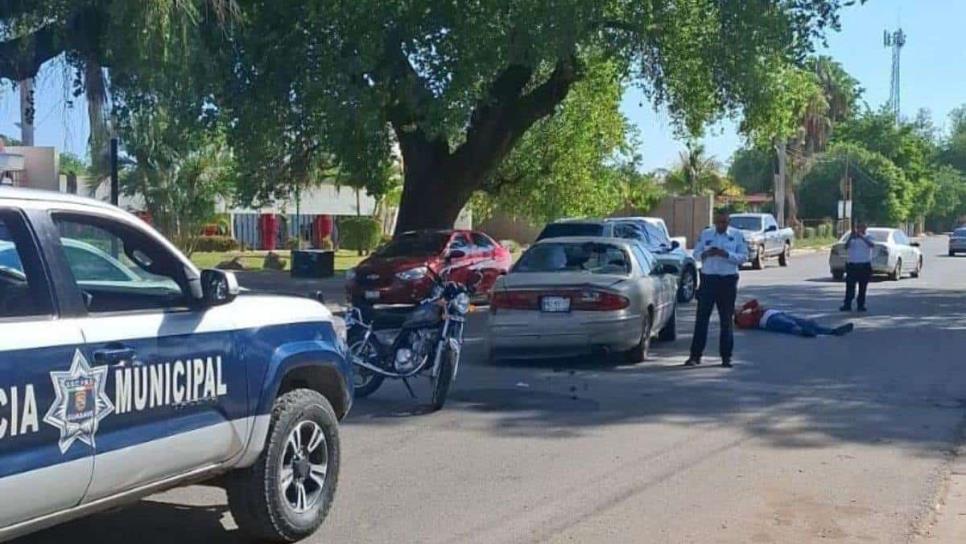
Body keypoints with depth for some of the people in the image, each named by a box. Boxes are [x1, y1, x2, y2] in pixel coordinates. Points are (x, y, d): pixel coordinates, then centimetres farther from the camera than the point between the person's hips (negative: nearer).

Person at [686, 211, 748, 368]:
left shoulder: (737, 235, 3)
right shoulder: (705, 234, 7)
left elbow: (743, 257, -1)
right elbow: (696, 253, 8)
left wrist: (726, 254, -17)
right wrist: (706, 253, -14)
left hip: (728, 280, -1)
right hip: (708, 279, 1)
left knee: (727, 319, 4)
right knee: (702, 317, -1)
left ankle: (726, 356, 12)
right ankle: (695, 355, 3)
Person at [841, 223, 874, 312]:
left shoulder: (868, 238, 4)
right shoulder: (852, 238, 10)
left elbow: (872, 246, -16)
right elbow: (846, 247, -6)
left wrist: (862, 237, -24)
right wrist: (850, 237, -20)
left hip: (865, 265, -1)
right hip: (851, 264, 1)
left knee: (862, 287, 3)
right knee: (850, 286, -2)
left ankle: (861, 305, 9)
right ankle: (847, 305, -1)